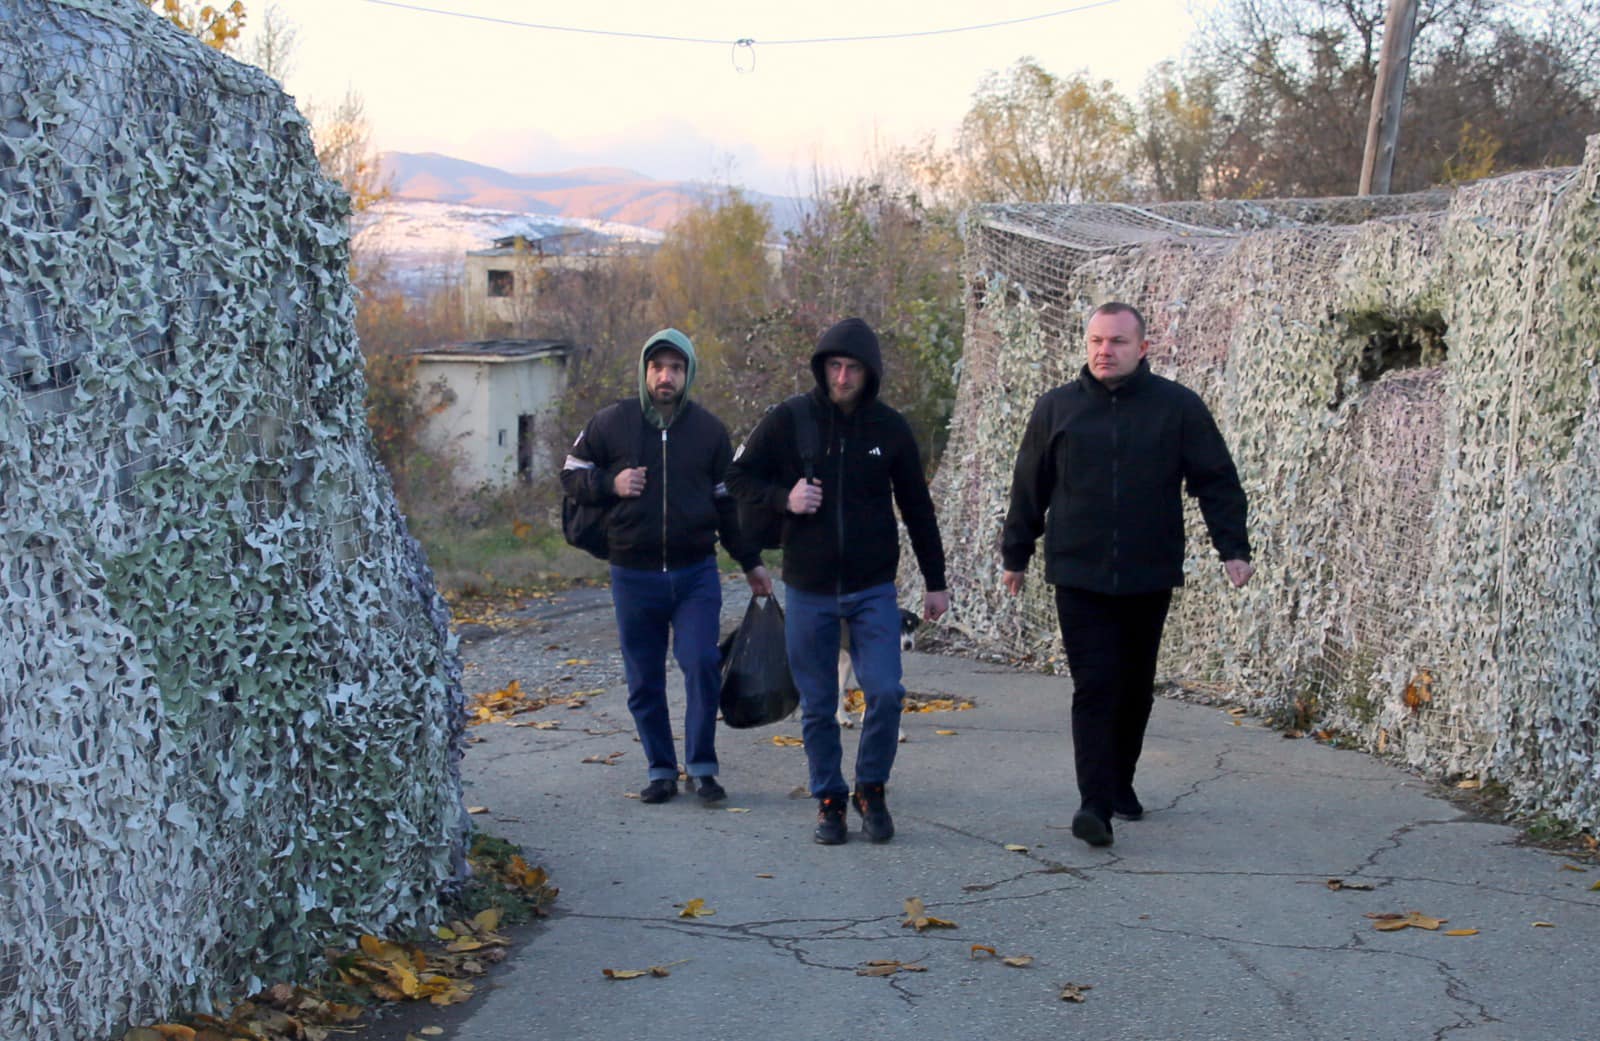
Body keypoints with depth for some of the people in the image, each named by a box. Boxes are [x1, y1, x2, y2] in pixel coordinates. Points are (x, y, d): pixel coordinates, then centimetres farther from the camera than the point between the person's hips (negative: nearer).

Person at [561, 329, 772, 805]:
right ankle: (660, 770, 17)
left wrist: (751, 562, 13)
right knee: (644, 680, 5)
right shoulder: (611, 423, 2)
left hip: (695, 573, 0)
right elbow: (571, 475, 10)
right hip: (633, 575, 0)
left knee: (702, 663, -13)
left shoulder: (709, 429, 6)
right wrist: (611, 483, -9)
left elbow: (727, 502, 14)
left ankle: (702, 767, 1)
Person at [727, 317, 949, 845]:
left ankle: (871, 789, 12)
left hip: (873, 588, 0)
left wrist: (935, 581, 10)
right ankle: (829, 800, 22)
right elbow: (740, 476, 6)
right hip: (808, 589, 0)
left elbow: (917, 508, 8)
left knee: (885, 692, -10)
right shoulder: (788, 421, -4)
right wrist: (783, 498, -14)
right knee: (817, 705, 6)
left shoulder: (890, 428, 0)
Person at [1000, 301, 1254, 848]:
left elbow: (1217, 481, 3)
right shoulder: (1056, 407, 3)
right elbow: (1029, 488, 11)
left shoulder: (1179, 407, 1)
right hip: (1079, 577, -1)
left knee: (1135, 687, 13)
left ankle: (1120, 782, 31)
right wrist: (1015, 554, 15)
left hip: (1149, 577, 1)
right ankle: (1096, 803, -12)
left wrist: (1233, 547, -4)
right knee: (1095, 688, -9)